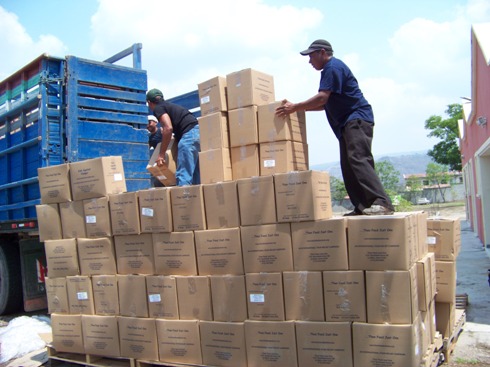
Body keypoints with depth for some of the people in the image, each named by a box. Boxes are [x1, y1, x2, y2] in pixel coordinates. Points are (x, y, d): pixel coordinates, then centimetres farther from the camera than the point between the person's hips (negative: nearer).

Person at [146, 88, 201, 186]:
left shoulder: (158, 109, 4)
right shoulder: (170, 106, 30)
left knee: (183, 175, -11)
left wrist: (161, 154, -8)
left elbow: (168, 128, -12)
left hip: (189, 134, -9)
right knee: (195, 174, 9)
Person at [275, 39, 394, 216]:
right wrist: (298, 108, 21)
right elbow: (326, 103, 26)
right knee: (348, 165, 3)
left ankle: (382, 202, -29)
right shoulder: (330, 69, 24)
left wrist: (295, 107, -14)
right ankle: (362, 206, 1)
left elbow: (322, 98, -19)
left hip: (357, 118, -10)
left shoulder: (333, 67, -7)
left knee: (359, 159, -23)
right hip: (347, 123, 10)